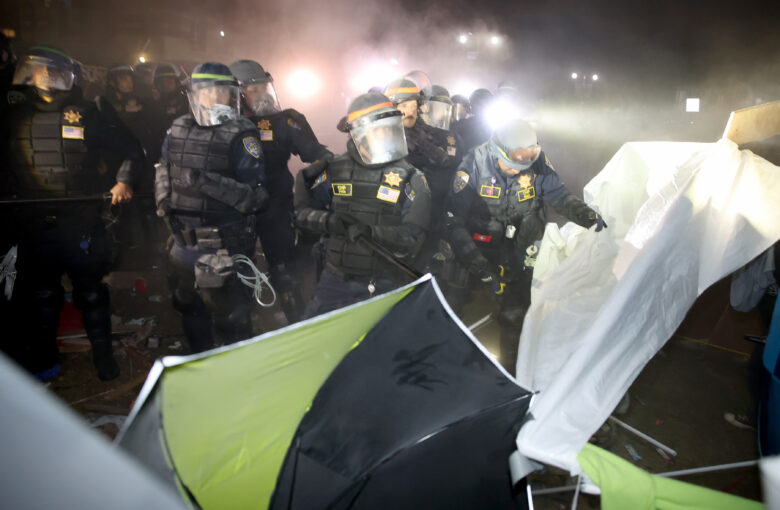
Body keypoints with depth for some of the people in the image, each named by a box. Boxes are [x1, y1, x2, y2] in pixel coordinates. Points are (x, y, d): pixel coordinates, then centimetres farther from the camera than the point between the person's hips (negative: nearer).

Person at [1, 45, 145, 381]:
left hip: (80, 222, -3)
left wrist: (124, 182, -7)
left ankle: (103, 355, 22)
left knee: (91, 292, 7)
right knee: (40, 296, 13)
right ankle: (42, 362, 28)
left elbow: (132, 151, 6)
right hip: (33, 224, 3)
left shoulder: (87, 116, 1)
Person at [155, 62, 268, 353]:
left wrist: (210, 183, -29)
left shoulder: (241, 136, -13)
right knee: (189, 310, 26)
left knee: (230, 322, 3)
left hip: (223, 249, -7)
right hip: (183, 244, 7)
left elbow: (256, 196, -20)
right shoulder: (178, 130, 5)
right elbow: (163, 170, 22)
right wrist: (165, 205, 10)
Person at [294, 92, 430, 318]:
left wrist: (372, 232, -29)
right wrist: (328, 222, -15)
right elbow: (303, 210, 6)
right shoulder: (336, 170, -1)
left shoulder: (410, 179, -7)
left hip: (385, 284, -2)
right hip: (337, 279, 2)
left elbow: (412, 239, -13)